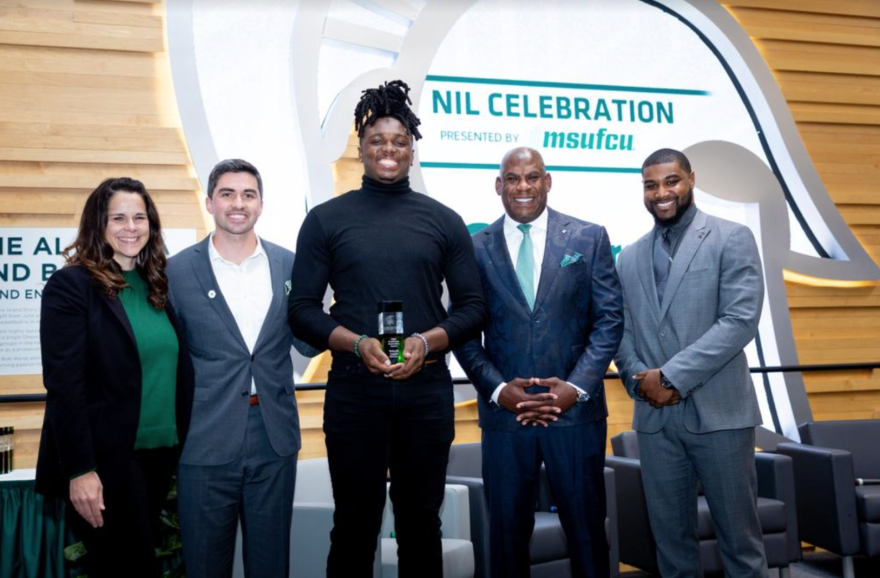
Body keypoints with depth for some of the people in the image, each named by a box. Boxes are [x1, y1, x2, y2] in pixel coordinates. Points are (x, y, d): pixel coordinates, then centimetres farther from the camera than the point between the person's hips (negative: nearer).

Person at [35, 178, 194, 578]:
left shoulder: (158, 285, 10)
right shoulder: (71, 285, -9)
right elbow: (64, 384, -15)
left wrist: (181, 445, 6)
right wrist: (80, 469, -20)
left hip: (160, 452, 6)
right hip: (106, 457, -6)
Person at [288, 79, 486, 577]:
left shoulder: (444, 221, 6)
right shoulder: (325, 220, 3)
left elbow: (473, 306, 5)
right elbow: (303, 309, 1)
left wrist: (427, 341, -13)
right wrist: (358, 343, -16)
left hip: (427, 390, 1)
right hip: (353, 390, -1)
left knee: (421, 521, 12)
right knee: (355, 523, 8)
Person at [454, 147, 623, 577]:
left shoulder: (589, 238, 3)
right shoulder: (476, 248, 5)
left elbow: (609, 319, -1)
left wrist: (576, 387, -12)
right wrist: (497, 389, -11)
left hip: (576, 409, 0)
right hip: (503, 413, 1)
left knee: (585, 526, 10)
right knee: (506, 529, 11)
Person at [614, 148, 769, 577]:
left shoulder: (731, 239, -1)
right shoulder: (630, 257, 13)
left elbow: (741, 321, -12)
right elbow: (621, 330, 11)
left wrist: (671, 376, -15)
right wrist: (638, 379, -9)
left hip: (718, 411, -4)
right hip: (654, 416, 4)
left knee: (737, 533, 6)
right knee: (669, 533, 12)